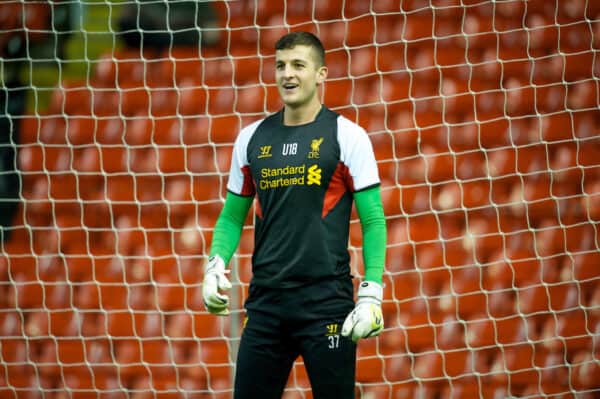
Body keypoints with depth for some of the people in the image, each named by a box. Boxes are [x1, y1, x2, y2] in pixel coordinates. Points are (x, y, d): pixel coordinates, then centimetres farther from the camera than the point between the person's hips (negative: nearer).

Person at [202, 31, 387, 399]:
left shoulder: (345, 135, -2)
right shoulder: (252, 138, 10)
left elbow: (373, 219, -3)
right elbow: (232, 216, 17)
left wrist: (372, 294, -11)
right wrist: (216, 265, 0)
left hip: (326, 300, -4)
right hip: (266, 300, 4)